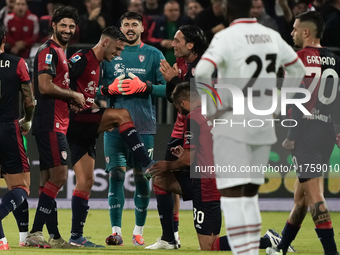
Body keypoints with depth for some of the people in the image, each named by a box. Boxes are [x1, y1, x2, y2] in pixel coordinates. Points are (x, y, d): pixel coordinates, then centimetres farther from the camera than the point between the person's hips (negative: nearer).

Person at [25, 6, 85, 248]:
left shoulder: (60, 52, 21)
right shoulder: (49, 51, -10)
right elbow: (45, 86, -21)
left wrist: (70, 100, 10)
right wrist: (74, 96, -9)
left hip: (56, 125, 10)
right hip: (50, 124, -10)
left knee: (49, 181, 9)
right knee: (59, 176, -14)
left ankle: (54, 237, 11)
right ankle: (35, 233, -15)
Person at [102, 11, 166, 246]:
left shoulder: (153, 55, 6)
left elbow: (168, 88, 2)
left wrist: (144, 87, -13)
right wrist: (110, 89, -7)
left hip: (144, 127, -1)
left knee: (142, 177, 1)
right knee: (116, 174, -7)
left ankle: (139, 231, 11)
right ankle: (116, 231, -7)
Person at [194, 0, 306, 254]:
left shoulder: (226, 37, -12)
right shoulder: (272, 36, 7)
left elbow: (201, 73, -25)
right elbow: (297, 69, 19)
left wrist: (213, 106, -11)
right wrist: (279, 104, 21)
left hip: (232, 124, -6)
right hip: (264, 124, 6)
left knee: (232, 193, -6)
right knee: (250, 193, 16)